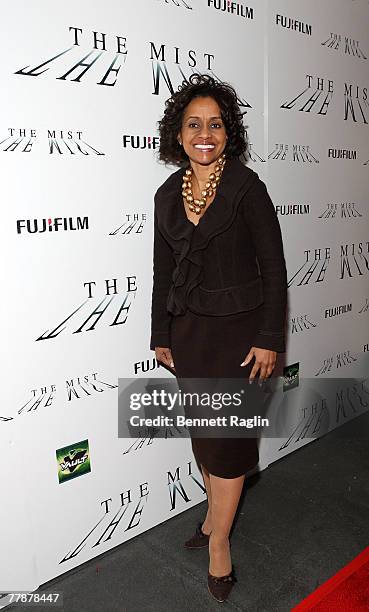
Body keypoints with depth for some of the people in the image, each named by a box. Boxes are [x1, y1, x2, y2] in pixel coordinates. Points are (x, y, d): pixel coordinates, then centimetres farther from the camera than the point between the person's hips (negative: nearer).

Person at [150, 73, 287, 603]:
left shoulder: (246, 186, -10)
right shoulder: (168, 194, 5)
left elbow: (274, 267, -9)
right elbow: (163, 272, 9)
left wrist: (269, 339, -12)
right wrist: (161, 335, 10)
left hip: (237, 329, -5)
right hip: (188, 330, 5)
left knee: (226, 436, 3)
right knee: (201, 430, 16)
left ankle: (218, 541, 24)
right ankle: (217, 513, 39)